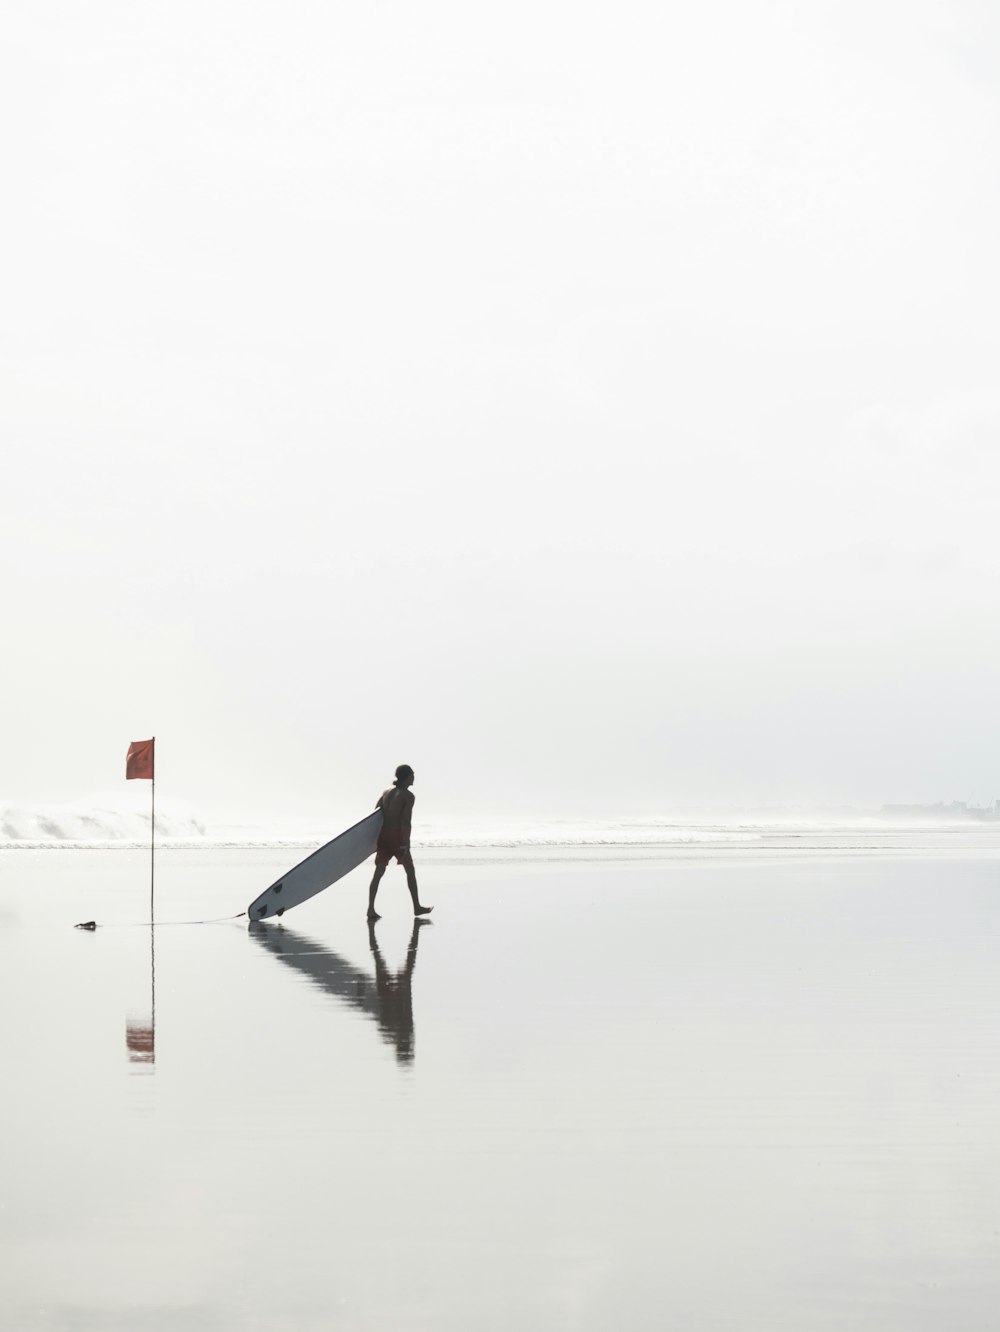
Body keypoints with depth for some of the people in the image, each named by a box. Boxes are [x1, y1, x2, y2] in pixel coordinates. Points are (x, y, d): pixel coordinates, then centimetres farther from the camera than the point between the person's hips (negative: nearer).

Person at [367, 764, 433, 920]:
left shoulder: (386, 792, 13)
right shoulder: (408, 796, -7)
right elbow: (406, 822, -15)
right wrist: (406, 846, -17)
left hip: (383, 835, 5)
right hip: (397, 837, -5)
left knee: (379, 872, 1)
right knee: (410, 870, 11)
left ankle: (371, 909, -9)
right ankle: (417, 907, 20)